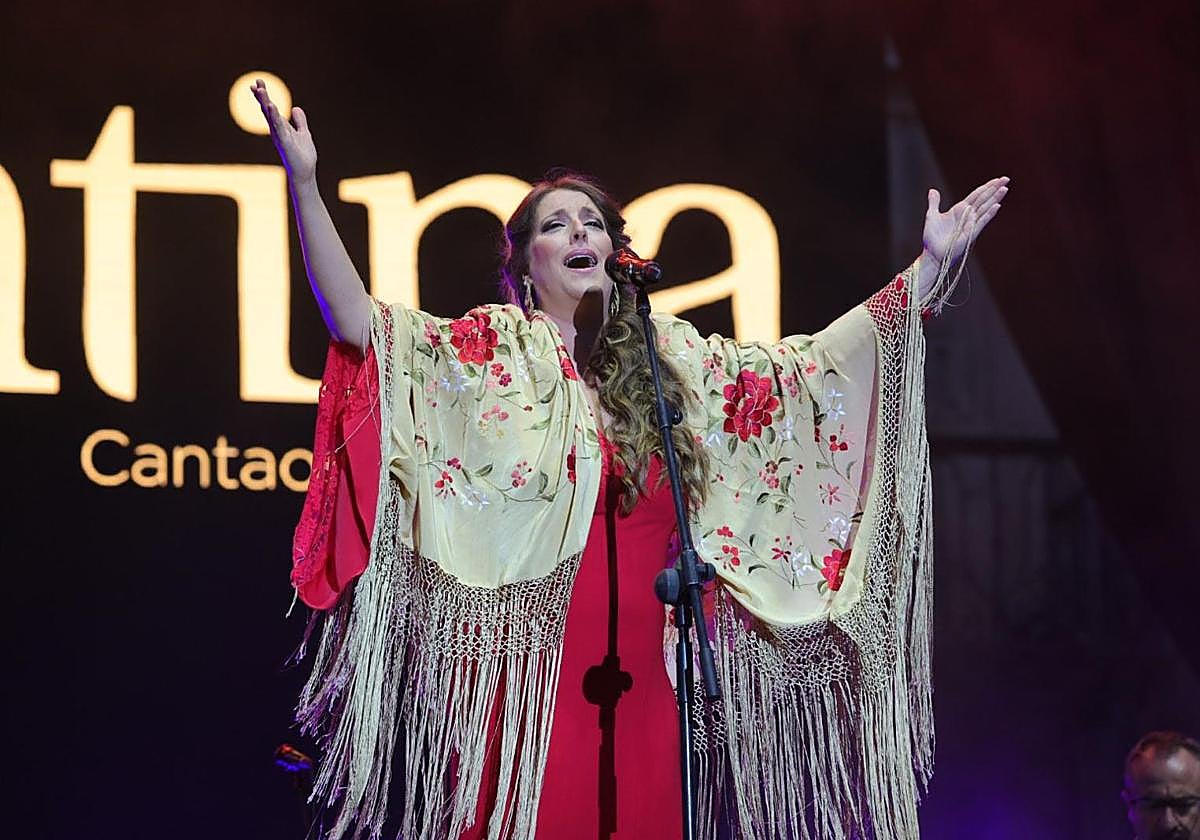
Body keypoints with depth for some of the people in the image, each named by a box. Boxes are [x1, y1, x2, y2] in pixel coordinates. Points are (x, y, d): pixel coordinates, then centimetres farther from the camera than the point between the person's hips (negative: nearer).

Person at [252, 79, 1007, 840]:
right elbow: (355, 321, -5)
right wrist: (305, 185, -16)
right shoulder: (490, 351, 6)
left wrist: (931, 269, 14)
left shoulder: (672, 357, 17)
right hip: (528, 659, -3)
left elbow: (807, 366, 17)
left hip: (640, 670, 3)